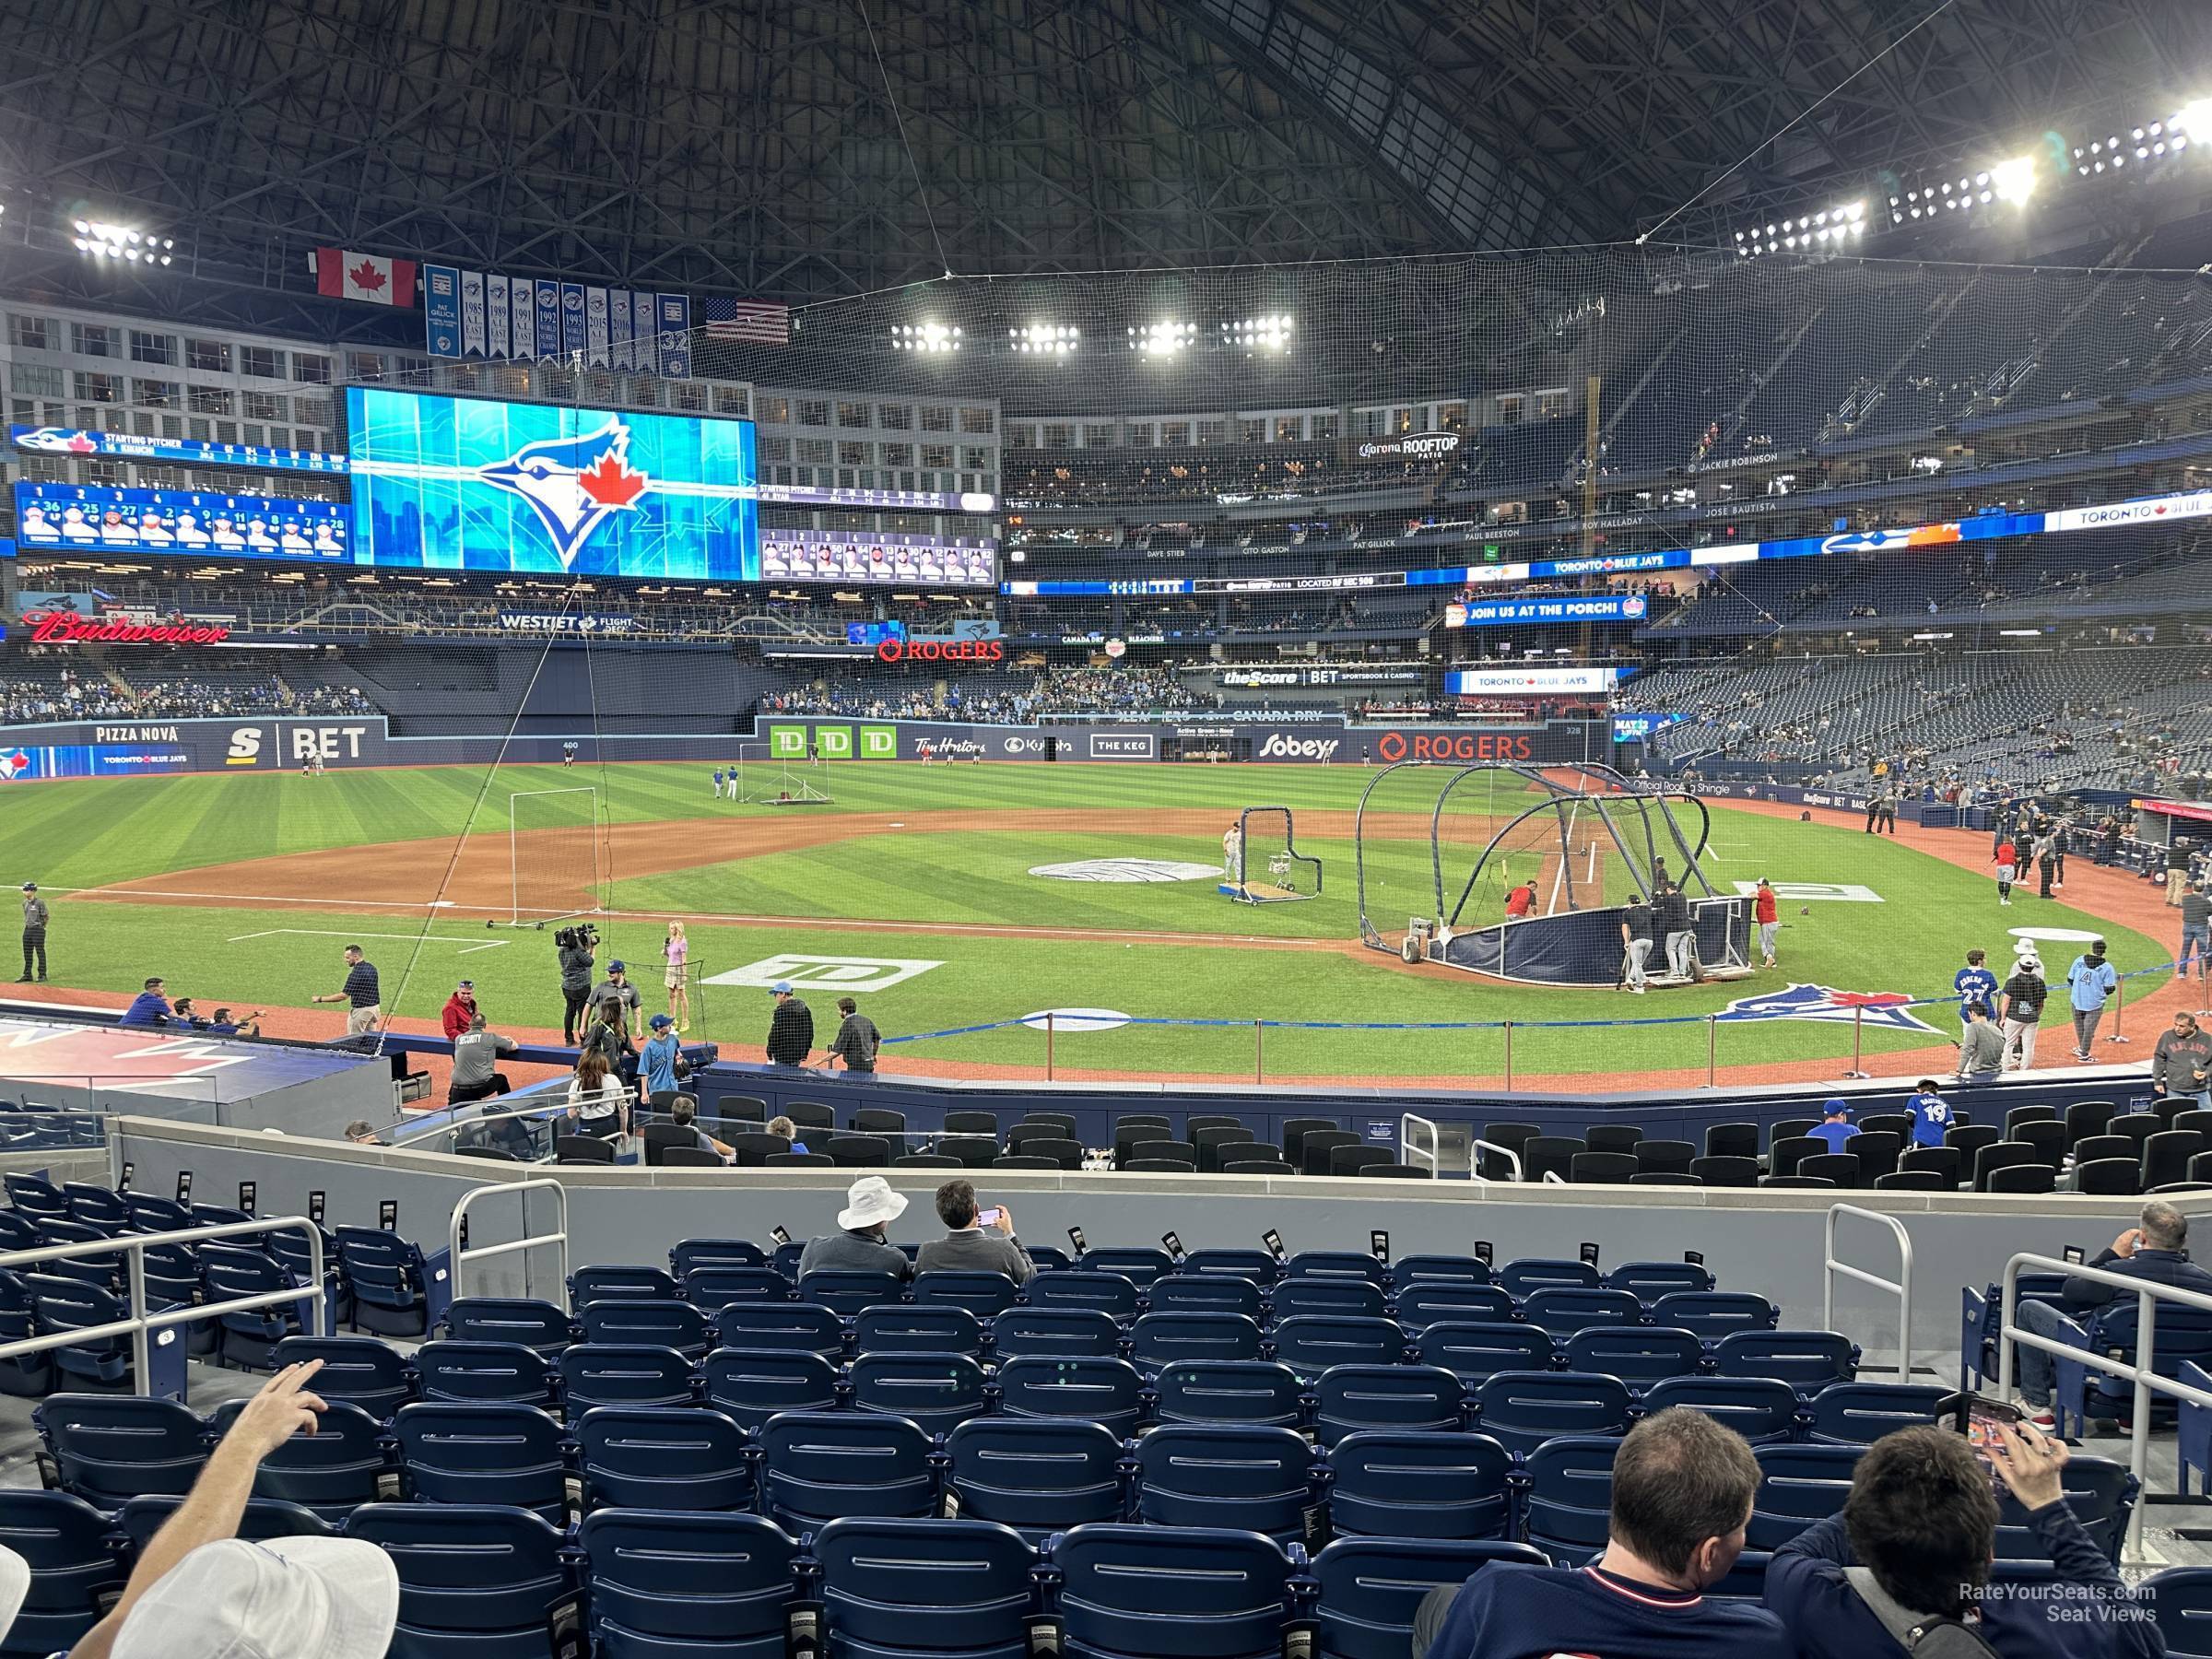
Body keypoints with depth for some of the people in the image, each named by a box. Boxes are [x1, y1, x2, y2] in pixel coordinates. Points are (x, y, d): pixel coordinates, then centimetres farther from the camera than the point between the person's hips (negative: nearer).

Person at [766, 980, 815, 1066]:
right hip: (798, 1055, 6)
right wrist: (804, 1056, 17)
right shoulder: (805, 1008, 6)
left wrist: (770, 1055, -4)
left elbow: (774, 1034, -14)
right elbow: (810, 1033, 10)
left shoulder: (780, 1010, -14)